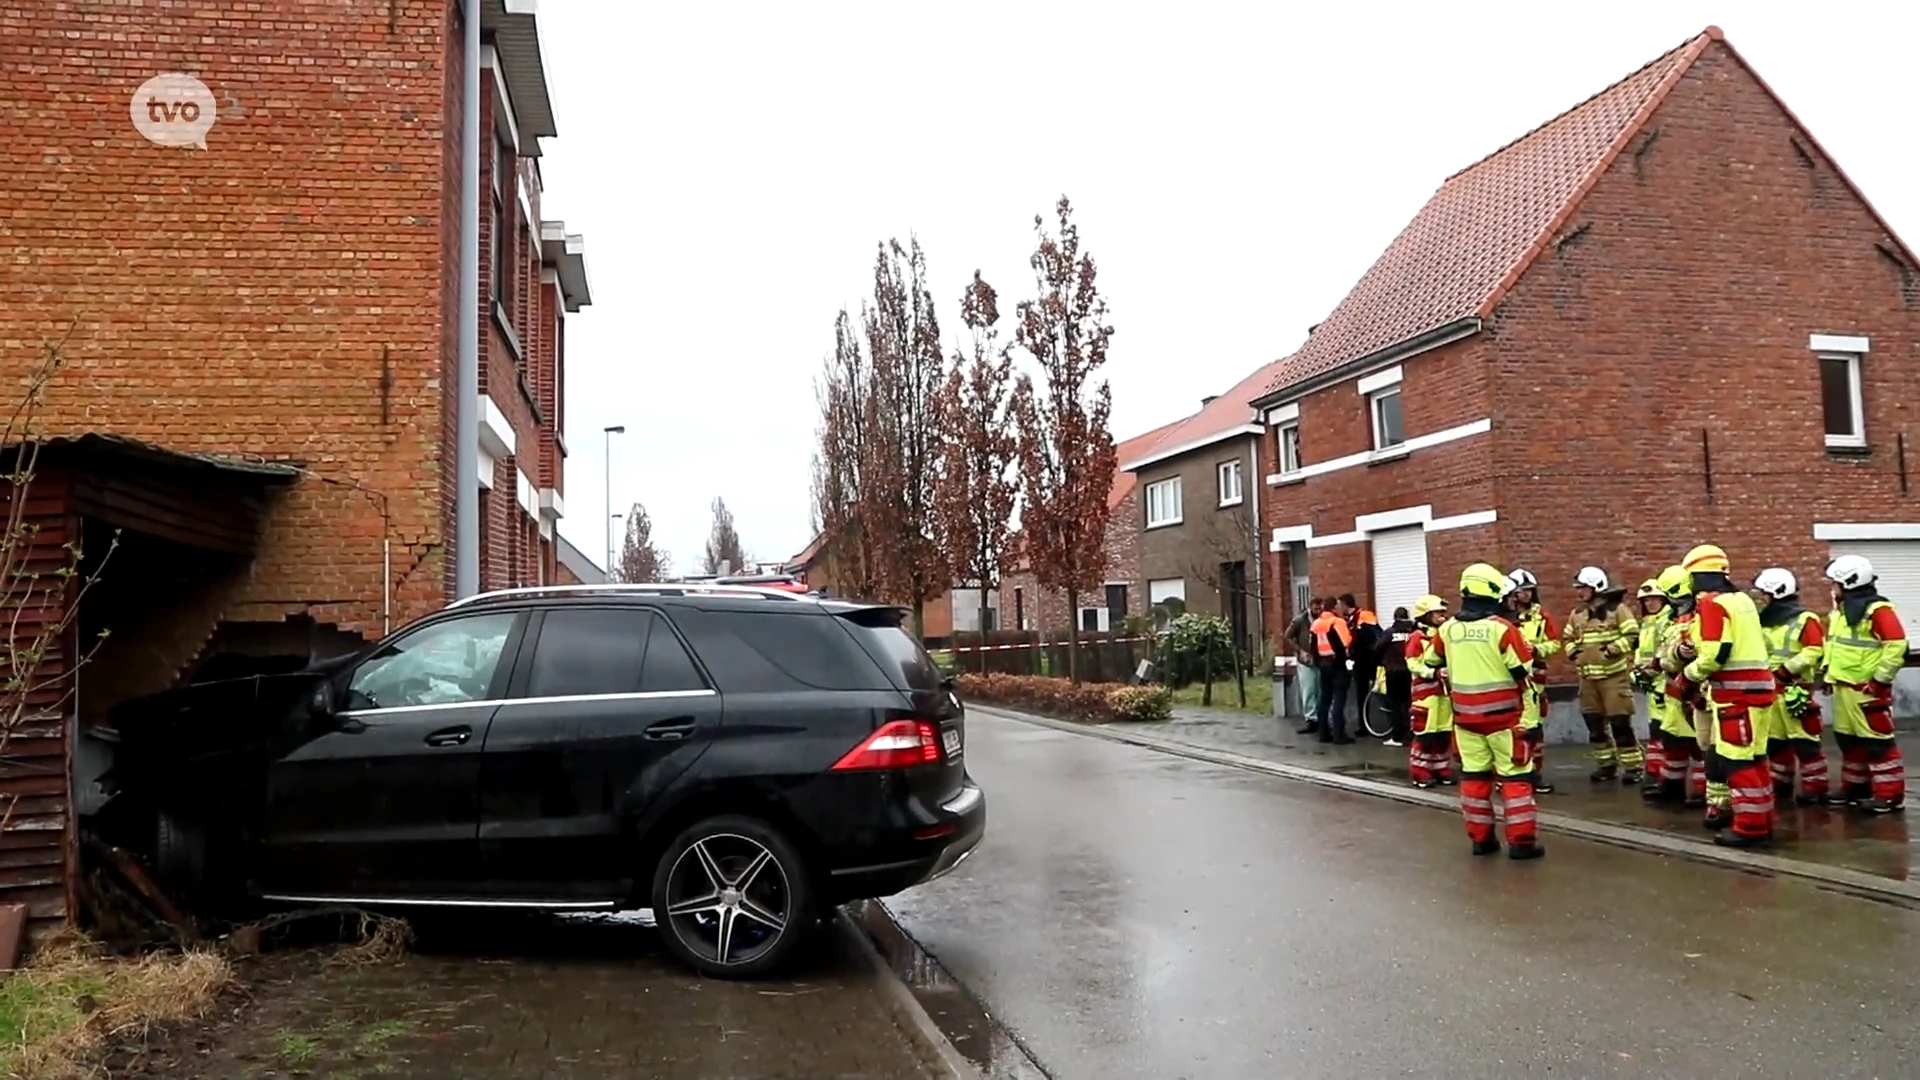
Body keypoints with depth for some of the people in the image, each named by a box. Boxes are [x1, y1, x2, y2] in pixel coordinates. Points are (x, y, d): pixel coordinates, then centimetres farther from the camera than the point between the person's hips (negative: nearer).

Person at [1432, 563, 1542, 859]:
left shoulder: (1447, 629, 0)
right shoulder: (1502, 628, -15)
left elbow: (1434, 661, 16)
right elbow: (1524, 671, -9)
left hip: (1465, 714, 4)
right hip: (1502, 713, -4)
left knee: (1474, 775, 11)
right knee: (1515, 775, 3)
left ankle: (1480, 837, 15)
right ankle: (1521, 840, 1)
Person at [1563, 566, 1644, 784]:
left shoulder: (1617, 609, -7)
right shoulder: (1577, 614, 12)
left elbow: (1632, 635, -12)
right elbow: (1568, 638, 22)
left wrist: (1611, 650, -21)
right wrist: (1573, 652, 3)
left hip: (1614, 675, -6)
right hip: (1587, 676, 7)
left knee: (1620, 723, -7)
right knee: (1594, 723, 10)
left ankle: (1633, 766, 2)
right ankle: (1606, 764, 21)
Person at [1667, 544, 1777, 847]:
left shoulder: (1711, 603, -14)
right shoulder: (1741, 599, 15)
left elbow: (1715, 654, -21)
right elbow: (1760, 642, 20)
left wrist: (1687, 677, -5)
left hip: (1737, 691, -10)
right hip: (1752, 685, 10)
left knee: (1739, 761, -7)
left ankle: (1751, 827, -5)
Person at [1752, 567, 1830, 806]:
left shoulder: (1805, 620, -10)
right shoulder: (1764, 622, 13)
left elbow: (1815, 651, -18)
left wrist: (1787, 670, -20)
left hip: (1795, 689, -8)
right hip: (1769, 690, 8)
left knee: (1805, 741, -3)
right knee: (1774, 740, 13)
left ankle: (1815, 788, 5)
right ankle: (1780, 784, 23)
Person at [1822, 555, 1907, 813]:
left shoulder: (1878, 610, -15)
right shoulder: (1839, 611, 15)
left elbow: (1897, 645, -20)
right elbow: (1832, 643, 26)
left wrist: (1880, 680, -18)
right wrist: (1827, 671, 18)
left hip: (1867, 689, -10)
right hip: (1843, 687, 10)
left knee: (1877, 741, -5)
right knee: (1848, 739, 16)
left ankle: (1890, 794, 1)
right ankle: (1855, 787, 26)